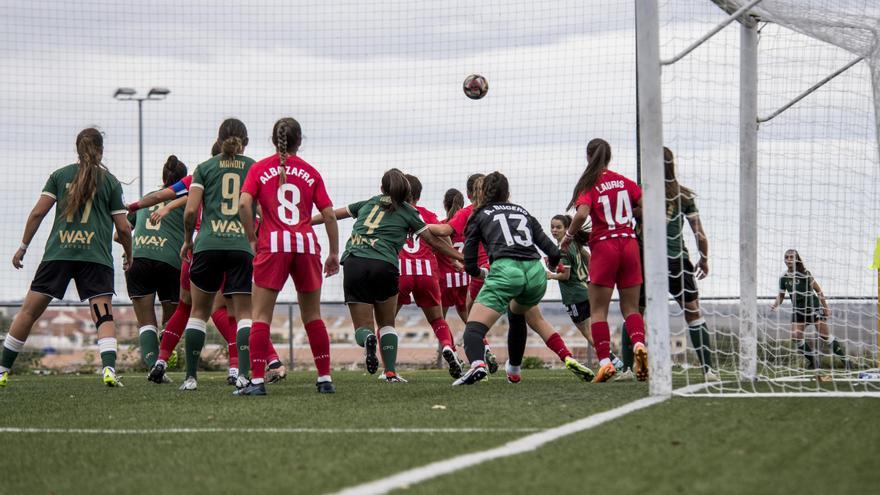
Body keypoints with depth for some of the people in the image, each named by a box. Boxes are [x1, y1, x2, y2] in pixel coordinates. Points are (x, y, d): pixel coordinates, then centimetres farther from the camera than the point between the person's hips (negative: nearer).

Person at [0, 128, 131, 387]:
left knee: (29, 312, 7)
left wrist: (23, 246, 13)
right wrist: (128, 256, 24)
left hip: (58, 253, 1)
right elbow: (123, 228, 7)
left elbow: (38, 213, 5)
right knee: (104, 315, -3)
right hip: (96, 256, -1)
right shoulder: (110, 181, 9)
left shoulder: (60, 175, 11)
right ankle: (109, 369, -24)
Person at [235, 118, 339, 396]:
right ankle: (325, 379, 13)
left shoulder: (260, 169, 8)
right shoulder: (310, 172, 12)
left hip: (273, 245, -2)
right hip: (306, 243, 2)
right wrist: (334, 253, 13)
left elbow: (244, 204, -7)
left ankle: (257, 381, -11)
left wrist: (252, 239, 3)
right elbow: (329, 214, 6)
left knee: (261, 317, -1)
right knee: (312, 316, 12)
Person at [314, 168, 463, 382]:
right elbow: (434, 241, 16)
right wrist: (463, 258, 24)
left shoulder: (368, 203, 22)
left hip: (353, 264, 1)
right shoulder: (408, 212, 14)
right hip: (384, 266, -1)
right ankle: (390, 372, 6)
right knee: (387, 323, 18)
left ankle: (367, 338, -28)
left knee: (362, 327, 6)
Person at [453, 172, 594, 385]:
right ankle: (514, 370, 42)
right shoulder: (523, 212, 27)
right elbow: (553, 253, 19)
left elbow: (470, 265, 13)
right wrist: (551, 265, 43)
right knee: (517, 313, 35)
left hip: (505, 270, -5)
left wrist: (482, 273, 35)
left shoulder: (480, 216, 17)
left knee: (474, 327, -9)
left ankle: (477, 364, -41)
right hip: (536, 273, 5)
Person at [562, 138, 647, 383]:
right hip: (629, 245, 3)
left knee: (598, 310, 3)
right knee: (631, 307, 9)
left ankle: (605, 362, -8)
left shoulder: (589, 185, -4)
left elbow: (582, 214, -19)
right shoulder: (624, 182, 7)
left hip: (604, 246, -3)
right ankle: (639, 344, -17)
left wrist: (568, 236, -4)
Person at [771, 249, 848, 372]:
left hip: (813, 307, -4)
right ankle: (813, 361, 7)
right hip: (798, 310, 4)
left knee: (825, 335, -8)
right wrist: (775, 304, -8)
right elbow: (781, 295, 13)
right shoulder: (783, 278, 0)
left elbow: (818, 290, -5)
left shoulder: (804, 273, -11)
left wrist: (826, 308, -4)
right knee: (796, 337, -10)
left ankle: (844, 359, 3)